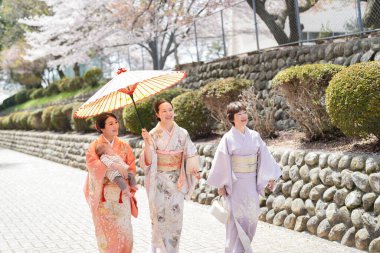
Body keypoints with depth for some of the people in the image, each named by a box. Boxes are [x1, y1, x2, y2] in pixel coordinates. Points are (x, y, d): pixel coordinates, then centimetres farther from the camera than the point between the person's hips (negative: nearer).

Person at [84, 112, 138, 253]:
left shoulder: (123, 146, 8)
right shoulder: (95, 146, -3)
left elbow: (131, 168, 5)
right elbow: (92, 163, -21)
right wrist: (114, 165, -30)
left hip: (121, 195, 3)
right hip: (103, 196, -3)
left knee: (124, 230, 2)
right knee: (106, 230, 0)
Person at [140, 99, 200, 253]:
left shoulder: (182, 133, -1)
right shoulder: (153, 134, -8)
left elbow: (190, 157, 3)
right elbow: (148, 161, -13)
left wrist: (194, 171, -15)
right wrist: (146, 142, -27)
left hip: (176, 181, 2)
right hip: (159, 182, -2)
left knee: (175, 217, 7)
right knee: (160, 217, 5)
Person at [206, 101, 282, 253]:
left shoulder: (254, 136, 3)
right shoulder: (228, 138, -9)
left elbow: (264, 157, 5)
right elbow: (221, 162, -7)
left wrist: (270, 177, 2)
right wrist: (221, 185, -7)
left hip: (251, 182, 4)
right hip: (235, 183, -4)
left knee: (251, 216, 9)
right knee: (237, 217, -2)